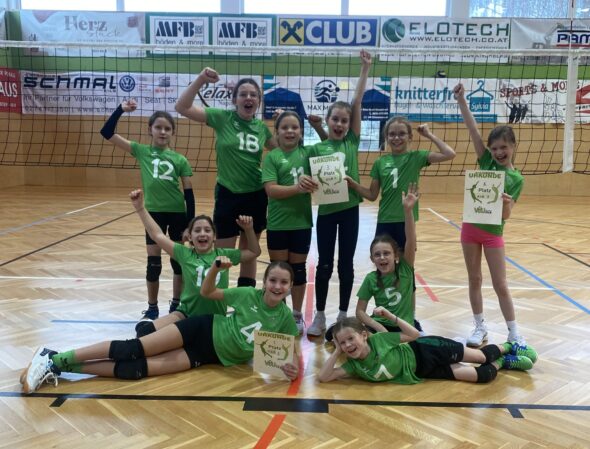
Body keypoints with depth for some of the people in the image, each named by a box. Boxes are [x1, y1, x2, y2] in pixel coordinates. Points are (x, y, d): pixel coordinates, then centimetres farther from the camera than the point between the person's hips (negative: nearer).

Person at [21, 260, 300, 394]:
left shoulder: (286, 319, -5)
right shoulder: (249, 295, -5)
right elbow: (206, 292, 4)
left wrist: (290, 367, -20)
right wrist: (216, 269, -16)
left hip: (213, 356, 0)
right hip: (205, 329, 0)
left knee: (139, 369, -14)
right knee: (133, 350, -17)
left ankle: (61, 367, -7)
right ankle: (56, 358, -6)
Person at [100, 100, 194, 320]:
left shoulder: (179, 160, 0)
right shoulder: (140, 151, 2)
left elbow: (189, 193, 1)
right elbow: (107, 133, -1)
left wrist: (191, 223, -4)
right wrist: (121, 110, -10)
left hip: (177, 213, 0)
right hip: (153, 212, 0)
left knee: (178, 261, 9)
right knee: (153, 263, 6)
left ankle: (176, 305, 25)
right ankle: (152, 307, 22)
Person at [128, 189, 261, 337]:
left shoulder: (224, 255, 4)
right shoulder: (184, 254, 1)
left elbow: (254, 252, 16)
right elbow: (157, 235, -2)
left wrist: (248, 229, 1)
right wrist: (140, 208, -7)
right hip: (186, 314, -1)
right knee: (145, 331, -22)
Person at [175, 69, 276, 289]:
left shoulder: (261, 127, 4)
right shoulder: (222, 117, -6)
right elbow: (182, 107, -14)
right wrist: (200, 80, -24)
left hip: (256, 197, 4)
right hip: (228, 196, -4)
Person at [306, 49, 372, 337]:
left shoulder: (352, 141, 2)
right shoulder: (316, 148, -1)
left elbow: (357, 102, -2)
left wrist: (365, 70, -6)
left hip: (349, 209, 1)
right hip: (326, 211, -1)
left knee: (346, 264, 9)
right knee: (324, 265, 7)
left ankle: (343, 315, 22)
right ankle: (320, 316, 18)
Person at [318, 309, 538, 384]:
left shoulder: (378, 339, -23)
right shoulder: (354, 366, -14)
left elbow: (415, 335, -17)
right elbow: (323, 377, -22)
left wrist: (391, 316, -28)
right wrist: (337, 351, -26)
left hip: (425, 352, -3)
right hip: (421, 372, 3)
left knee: (482, 357, 2)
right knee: (481, 375, 1)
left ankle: (509, 348, 32)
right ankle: (503, 363, 29)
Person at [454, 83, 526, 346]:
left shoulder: (516, 179, -6)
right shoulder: (487, 161, -1)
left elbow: (506, 215, -11)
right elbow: (472, 129, -10)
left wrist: (506, 203, -33)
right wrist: (461, 101, -18)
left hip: (493, 232, -2)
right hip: (470, 227, 2)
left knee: (500, 285, 2)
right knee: (474, 280, 9)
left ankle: (514, 333, 15)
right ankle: (480, 328, 21)